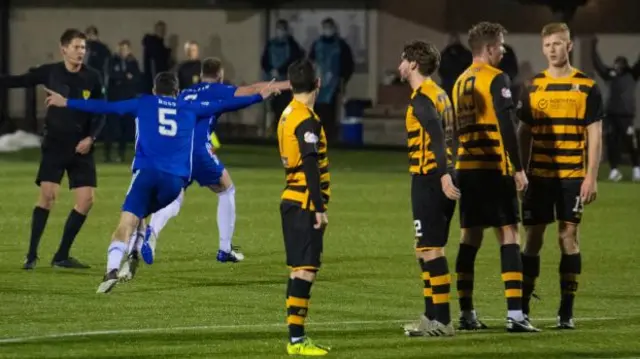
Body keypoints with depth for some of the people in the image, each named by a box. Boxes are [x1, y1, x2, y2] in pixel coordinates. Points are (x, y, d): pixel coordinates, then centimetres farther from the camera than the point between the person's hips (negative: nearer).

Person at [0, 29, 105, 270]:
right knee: (48, 194, -15)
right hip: (54, 145, -2)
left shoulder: (92, 78, -2)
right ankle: (32, 254, -5)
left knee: (86, 199, -6)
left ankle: (62, 256, 5)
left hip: (81, 149, 2)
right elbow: (20, 81, 6)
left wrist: (91, 137, -10)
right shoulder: (50, 72, -4)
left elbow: (101, 114, 5)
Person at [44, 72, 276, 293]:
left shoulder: (144, 104, 18)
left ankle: (113, 269, -34)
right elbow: (223, 105, 30)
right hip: (176, 179, 2)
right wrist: (259, 97, 42)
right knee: (138, 216, 24)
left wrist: (66, 103, 26)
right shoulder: (190, 107, 21)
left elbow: (104, 107, 18)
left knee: (126, 224, -12)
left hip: (147, 173, -2)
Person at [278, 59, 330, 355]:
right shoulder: (306, 120, -15)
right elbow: (311, 167, -19)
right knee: (305, 269, -9)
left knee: (299, 269, 13)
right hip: (306, 204, -9)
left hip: (292, 201, 9)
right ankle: (296, 339, -11)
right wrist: (319, 208, -18)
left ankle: (296, 337, 16)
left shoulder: (288, 115, 12)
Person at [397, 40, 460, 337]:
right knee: (426, 251, 16)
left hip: (429, 180, -10)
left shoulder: (422, 98, -13)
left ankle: (442, 321, -6)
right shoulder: (438, 94, 16)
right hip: (439, 177, 10)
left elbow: (437, 136, -25)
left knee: (431, 249, -7)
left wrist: (443, 175, -33)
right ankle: (432, 317, 21)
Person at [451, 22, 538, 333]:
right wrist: (518, 168, -15)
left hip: (465, 168, 7)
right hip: (494, 168, -7)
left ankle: (466, 314, 12)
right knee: (509, 236, -5)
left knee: (470, 237, 11)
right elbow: (506, 126, -17)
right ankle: (514, 315, -12)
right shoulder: (496, 79, -9)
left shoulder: (461, 82, 13)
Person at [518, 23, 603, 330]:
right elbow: (524, 133, 11)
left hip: (572, 176, -2)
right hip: (539, 175, 2)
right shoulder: (534, 87, 7)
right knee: (533, 237, 2)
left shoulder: (587, 87, 0)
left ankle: (567, 311, 5)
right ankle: (522, 308, 8)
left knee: (569, 236, -1)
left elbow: (594, 135, -1)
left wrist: (591, 177, -8)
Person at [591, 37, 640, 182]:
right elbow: (598, 64, 12)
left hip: (626, 114, -3)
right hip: (611, 113, 3)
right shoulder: (610, 74, 10)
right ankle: (614, 169, 7)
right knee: (612, 141, 2)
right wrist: (594, 49, 8)